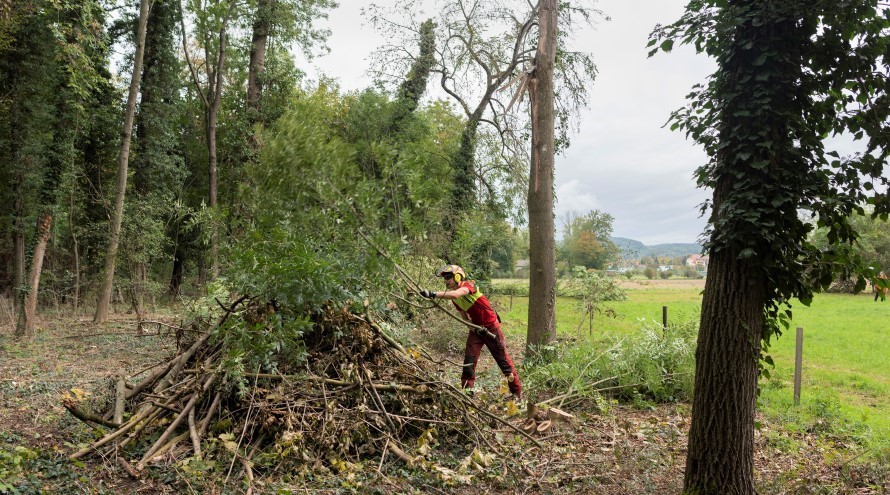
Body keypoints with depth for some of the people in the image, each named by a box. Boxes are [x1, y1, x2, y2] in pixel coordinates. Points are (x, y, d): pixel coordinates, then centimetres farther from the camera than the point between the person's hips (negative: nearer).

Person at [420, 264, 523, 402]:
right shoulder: (454, 299, 1)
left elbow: (456, 294, -43)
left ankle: (517, 393, 13)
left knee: (503, 359, 1)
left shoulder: (468, 285, -22)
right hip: (476, 328, 7)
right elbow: (464, 316, 7)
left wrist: (433, 294, -51)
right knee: (469, 360, -4)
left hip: (491, 326, -6)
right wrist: (473, 327, -13)